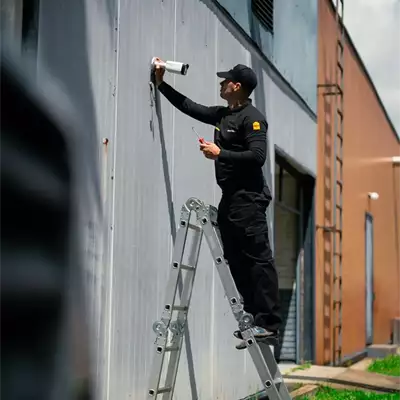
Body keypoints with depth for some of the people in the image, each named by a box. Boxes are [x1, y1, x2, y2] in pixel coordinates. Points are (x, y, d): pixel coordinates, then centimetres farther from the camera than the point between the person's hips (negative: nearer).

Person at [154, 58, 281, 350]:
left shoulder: (252, 118, -9)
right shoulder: (222, 114, 17)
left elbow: (258, 156, -19)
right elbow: (189, 106, 27)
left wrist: (220, 154, -17)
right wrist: (161, 84, 27)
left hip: (249, 198, -9)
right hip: (230, 198, 10)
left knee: (258, 260, -10)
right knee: (237, 262, 8)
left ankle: (269, 325, -11)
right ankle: (253, 320, 12)